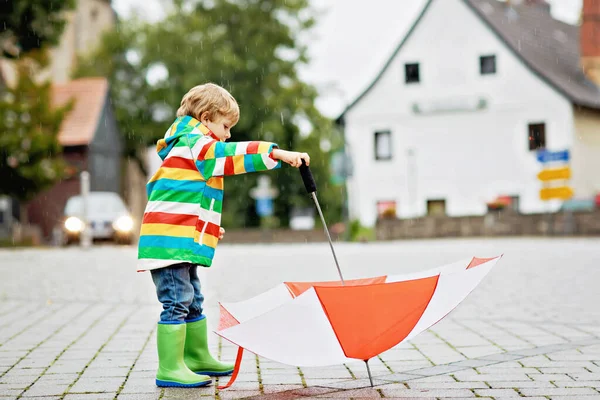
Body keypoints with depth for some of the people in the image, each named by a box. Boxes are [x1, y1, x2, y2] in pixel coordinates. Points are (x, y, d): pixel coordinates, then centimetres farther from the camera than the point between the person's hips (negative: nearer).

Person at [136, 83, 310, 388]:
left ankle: (198, 358, 27)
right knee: (177, 302, -11)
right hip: (171, 239, -11)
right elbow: (228, 154, -25)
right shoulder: (193, 141, -7)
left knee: (192, 302, 17)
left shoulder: (189, 145, 25)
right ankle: (170, 369, -9)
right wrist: (276, 153, -32)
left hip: (184, 240, 11)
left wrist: (209, 225, 27)